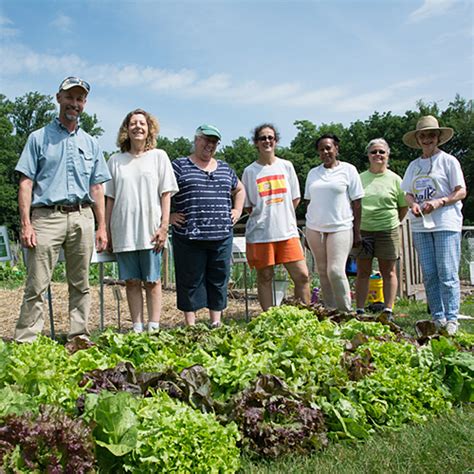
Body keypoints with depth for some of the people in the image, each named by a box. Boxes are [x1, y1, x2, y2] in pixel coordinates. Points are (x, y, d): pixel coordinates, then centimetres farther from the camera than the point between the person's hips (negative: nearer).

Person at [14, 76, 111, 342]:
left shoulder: (91, 144, 18)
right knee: (37, 286, -5)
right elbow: (26, 183, 2)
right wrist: (26, 223, -9)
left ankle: (79, 338, 14)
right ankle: (25, 342, 1)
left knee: (81, 285, 6)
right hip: (47, 217, -3)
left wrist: (102, 227, 9)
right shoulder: (39, 138, 8)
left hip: (82, 218, 3)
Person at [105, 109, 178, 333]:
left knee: (152, 281, 2)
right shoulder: (115, 160, 11)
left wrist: (164, 227, -6)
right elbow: (109, 198, 11)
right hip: (123, 231, 2)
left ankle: (154, 328, 8)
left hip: (150, 230, -2)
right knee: (131, 281, 5)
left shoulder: (158, 156, 7)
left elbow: (166, 195, 2)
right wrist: (106, 230, 6)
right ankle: (137, 328, 13)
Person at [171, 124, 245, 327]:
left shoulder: (224, 168, 16)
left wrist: (237, 210, 17)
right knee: (190, 281, 2)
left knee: (219, 280, 9)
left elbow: (239, 190, 30)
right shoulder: (180, 166, 1)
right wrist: (168, 216, -7)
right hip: (189, 236, -4)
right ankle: (191, 326, 11)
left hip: (222, 236, 4)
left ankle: (216, 323, 20)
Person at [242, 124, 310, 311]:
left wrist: (281, 216, 6)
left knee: (302, 275, -2)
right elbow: (247, 205, 6)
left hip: (287, 231, 2)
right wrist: (264, 218, 0)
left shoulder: (286, 166, 8)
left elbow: (295, 198, 12)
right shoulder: (250, 171, 3)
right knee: (265, 278, 5)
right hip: (260, 233, -2)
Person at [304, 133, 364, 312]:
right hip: (314, 228, 4)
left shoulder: (348, 170, 1)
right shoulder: (313, 173, 13)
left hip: (340, 228, -4)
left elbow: (357, 203, 0)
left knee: (336, 271, -13)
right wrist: (308, 232, 12)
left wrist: (357, 232, -4)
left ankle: (345, 311, 1)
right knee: (322, 272, 7)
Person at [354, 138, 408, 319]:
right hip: (363, 231, 2)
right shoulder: (360, 178, 7)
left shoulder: (394, 179, 3)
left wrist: (394, 222, 4)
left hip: (387, 231, -1)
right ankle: (359, 310, 8)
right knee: (362, 272, 4)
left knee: (388, 272, 3)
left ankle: (388, 311, 8)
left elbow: (404, 206, 10)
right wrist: (356, 225, 5)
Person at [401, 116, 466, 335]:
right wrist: (413, 204, -7)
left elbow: (461, 192, -3)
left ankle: (451, 319, -1)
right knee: (429, 274, 5)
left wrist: (439, 202, -18)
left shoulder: (448, 161, 2)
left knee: (447, 274, -8)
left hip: (446, 223, -5)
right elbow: (408, 193, 15)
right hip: (420, 225, 5)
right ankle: (437, 317, 14)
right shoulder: (414, 165, 15)